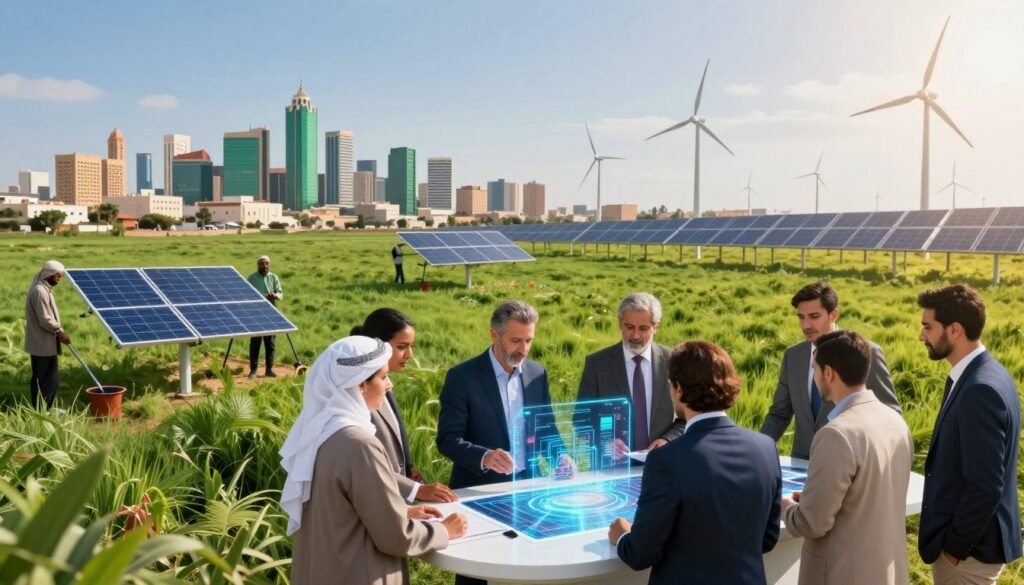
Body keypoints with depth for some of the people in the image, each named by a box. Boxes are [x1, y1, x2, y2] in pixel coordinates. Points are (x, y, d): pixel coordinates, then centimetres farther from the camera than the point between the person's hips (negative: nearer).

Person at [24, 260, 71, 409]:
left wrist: (58, 331, 14)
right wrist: (60, 331, -12)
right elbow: (45, 320, -22)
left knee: (39, 378, 13)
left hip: (39, 343, 10)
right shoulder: (40, 291, -18)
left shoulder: (42, 289, 14)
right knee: (51, 379, -6)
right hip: (44, 344, -10)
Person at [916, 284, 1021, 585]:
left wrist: (954, 546, -16)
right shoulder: (981, 375, 6)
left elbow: (985, 487, -27)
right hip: (967, 539, 9)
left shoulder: (981, 389, -25)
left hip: (968, 548, -9)